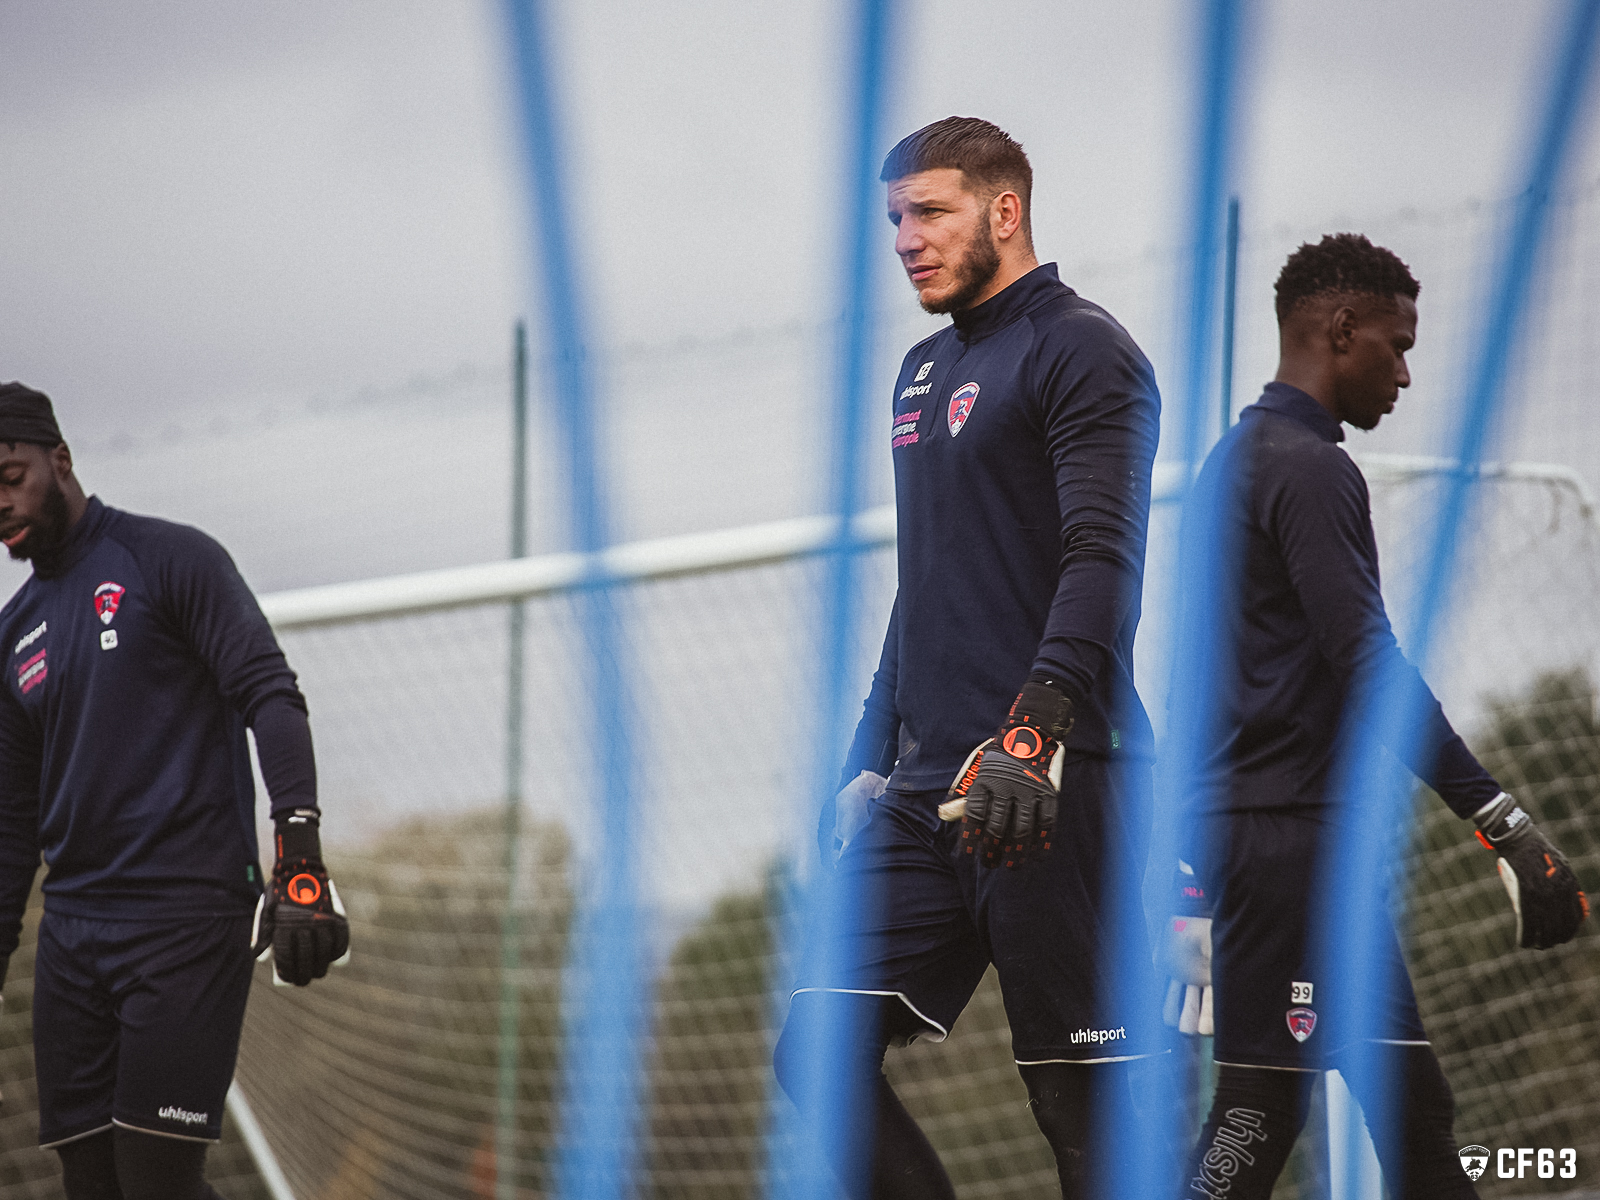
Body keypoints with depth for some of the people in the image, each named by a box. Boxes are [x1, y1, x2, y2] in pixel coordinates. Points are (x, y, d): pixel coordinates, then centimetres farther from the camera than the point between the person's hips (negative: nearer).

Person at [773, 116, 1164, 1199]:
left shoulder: (1081, 352, -5)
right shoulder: (925, 372, 22)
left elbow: (1104, 560, -17)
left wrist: (1036, 730, -30)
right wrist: (871, 760, 24)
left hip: (1051, 788, -9)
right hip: (927, 790, 9)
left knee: (1086, 1106, -8)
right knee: (820, 1048, -2)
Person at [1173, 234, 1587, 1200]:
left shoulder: (1236, 458, 19)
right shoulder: (1311, 468, -12)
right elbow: (1369, 665, -20)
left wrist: (1197, 866, 28)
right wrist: (1502, 819, -21)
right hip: (1291, 837, -11)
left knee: (1407, 1089, 11)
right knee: (1260, 1110, -11)